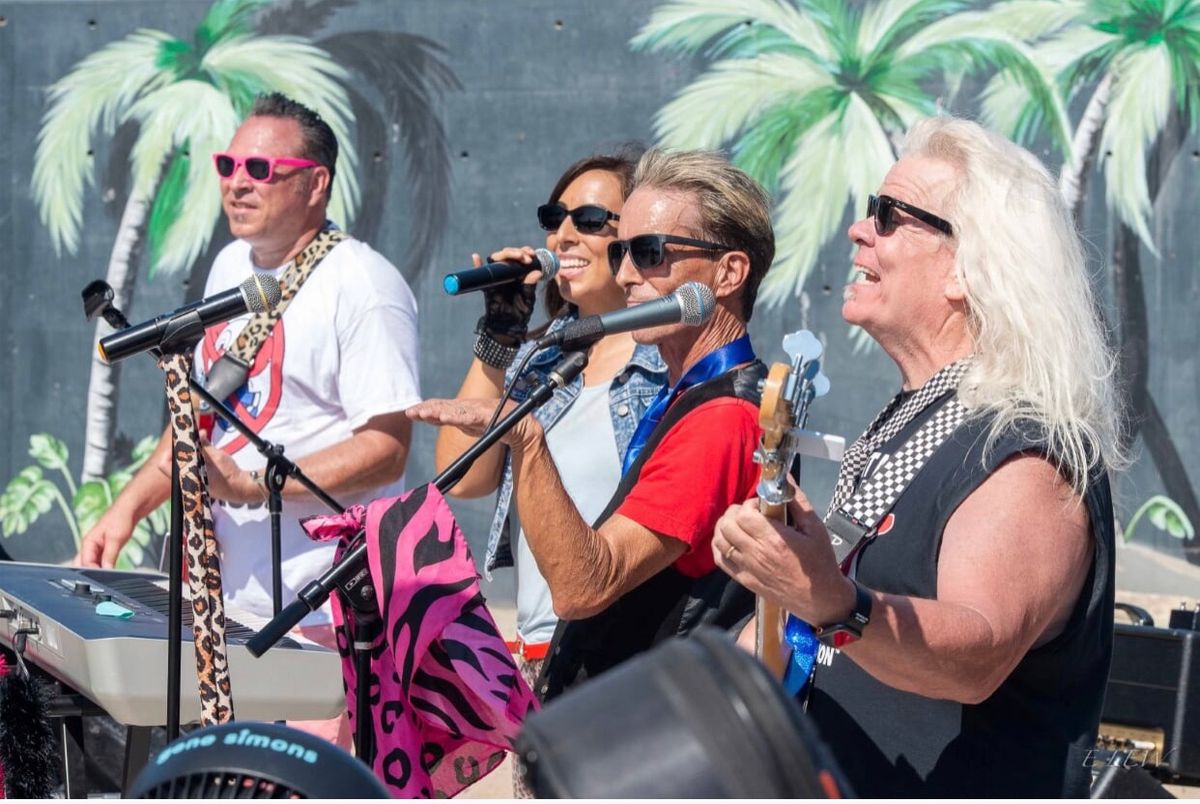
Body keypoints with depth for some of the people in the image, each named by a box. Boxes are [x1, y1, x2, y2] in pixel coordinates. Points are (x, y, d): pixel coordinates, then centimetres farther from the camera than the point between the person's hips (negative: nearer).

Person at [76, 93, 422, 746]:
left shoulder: (363, 287, -11)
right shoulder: (231, 266, 15)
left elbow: (386, 447, -17)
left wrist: (252, 485, -23)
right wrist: (129, 506, 13)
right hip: (230, 602, 8)